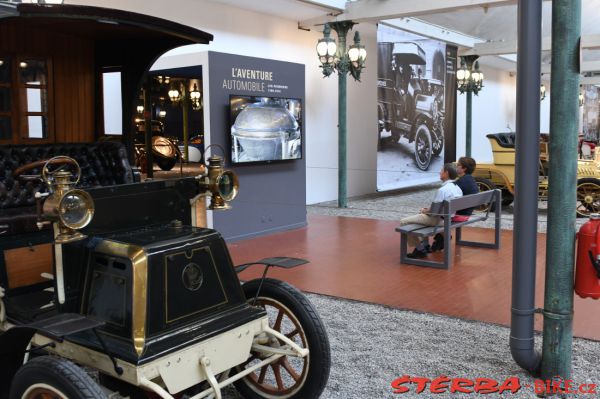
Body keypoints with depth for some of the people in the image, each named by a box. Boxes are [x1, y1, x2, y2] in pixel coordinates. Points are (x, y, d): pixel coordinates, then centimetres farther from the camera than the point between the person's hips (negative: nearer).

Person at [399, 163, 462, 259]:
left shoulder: (442, 190, -24)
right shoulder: (457, 188, 2)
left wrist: (424, 211, 0)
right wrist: (428, 209, 12)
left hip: (438, 219, -9)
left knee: (404, 222, -6)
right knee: (422, 215, 35)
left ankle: (420, 249, -1)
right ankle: (425, 245, 33)